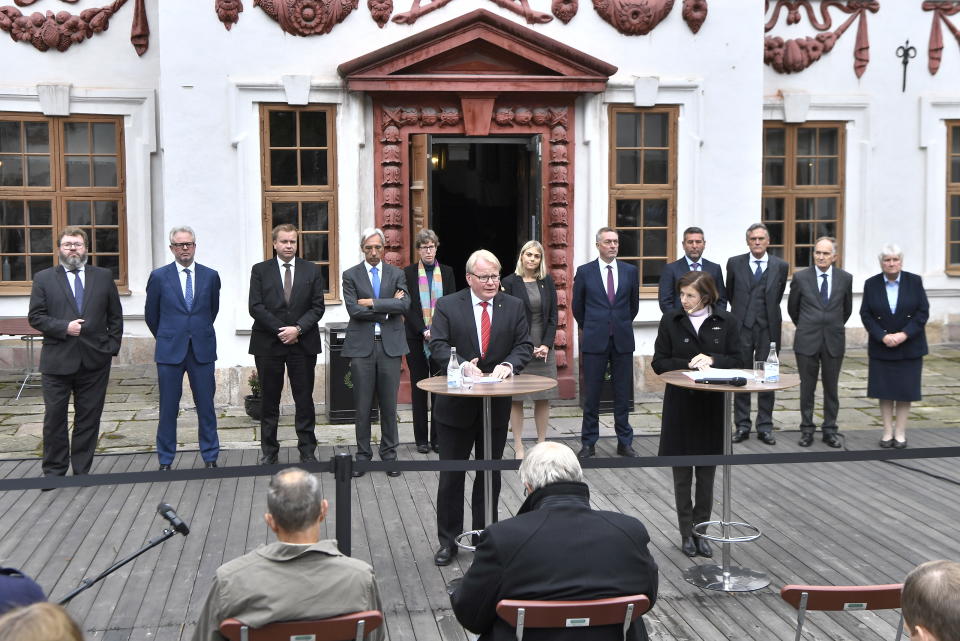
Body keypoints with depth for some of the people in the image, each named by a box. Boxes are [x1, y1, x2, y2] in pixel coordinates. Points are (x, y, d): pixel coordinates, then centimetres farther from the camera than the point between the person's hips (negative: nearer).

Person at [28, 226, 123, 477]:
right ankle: (54, 471, 16)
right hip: (57, 360, -1)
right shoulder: (43, 278, 5)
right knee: (54, 418, 4)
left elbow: (115, 316, 10)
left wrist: (112, 347, 2)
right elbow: (35, 317, 0)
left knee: (89, 418, 6)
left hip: (95, 360, 1)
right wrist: (64, 327, -14)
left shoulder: (104, 276, 9)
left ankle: (82, 470, 17)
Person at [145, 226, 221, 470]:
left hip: (202, 349, 1)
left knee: (206, 405, 5)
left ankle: (210, 457, 15)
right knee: (168, 407, 4)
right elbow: (151, 315, 10)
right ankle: (165, 461, 14)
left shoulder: (210, 276, 4)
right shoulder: (159, 276, 0)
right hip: (170, 350, -1)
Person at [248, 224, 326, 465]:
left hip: (303, 343, 0)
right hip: (268, 344, 0)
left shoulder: (312, 271, 7)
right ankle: (269, 451, 15)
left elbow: (317, 307, 2)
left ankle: (307, 451, 10)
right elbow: (256, 307, -4)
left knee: (304, 398, 3)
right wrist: (280, 330, -12)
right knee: (269, 400, 6)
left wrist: (298, 329, -13)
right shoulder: (260, 270, 5)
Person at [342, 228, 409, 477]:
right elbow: (354, 309, -8)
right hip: (362, 345, -1)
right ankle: (363, 454, 14)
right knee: (363, 405, 3)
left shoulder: (396, 274, 9)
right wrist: (388, 309, -7)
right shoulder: (351, 275, 5)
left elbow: (404, 304, -7)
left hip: (390, 345, 1)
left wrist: (373, 303, -11)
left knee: (389, 403, 5)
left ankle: (389, 452, 17)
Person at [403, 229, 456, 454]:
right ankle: (421, 439, 9)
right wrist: (423, 330, -12)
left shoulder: (447, 272, 8)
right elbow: (407, 307, -2)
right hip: (416, 338, -1)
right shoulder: (408, 273, 4)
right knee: (418, 388, 3)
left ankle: (438, 438, 8)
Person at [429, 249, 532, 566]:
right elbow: (438, 346, -10)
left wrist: (508, 364, -19)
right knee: (451, 475, 5)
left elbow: (524, 345, 1)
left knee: (490, 473, 13)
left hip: (497, 406, 2)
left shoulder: (514, 307, 4)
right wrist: (463, 365, -27)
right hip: (456, 405, -2)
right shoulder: (447, 306, -3)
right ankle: (448, 540, 15)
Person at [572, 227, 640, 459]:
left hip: (623, 340, 2)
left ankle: (624, 442, 15)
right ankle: (589, 442, 11)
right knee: (591, 394, 2)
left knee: (623, 394, 6)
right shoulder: (585, 272, 1)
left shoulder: (630, 271, 6)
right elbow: (577, 306, 11)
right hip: (594, 340, -2)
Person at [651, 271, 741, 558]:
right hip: (680, 404, 0)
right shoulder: (670, 321, -1)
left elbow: (736, 360, 1)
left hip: (713, 405, 1)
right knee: (682, 474, 6)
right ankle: (686, 533, 18)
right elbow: (659, 363, -2)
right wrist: (688, 364, -17)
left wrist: (712, 360, -17)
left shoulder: (726, 322, 1)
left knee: (707, 473, 8)